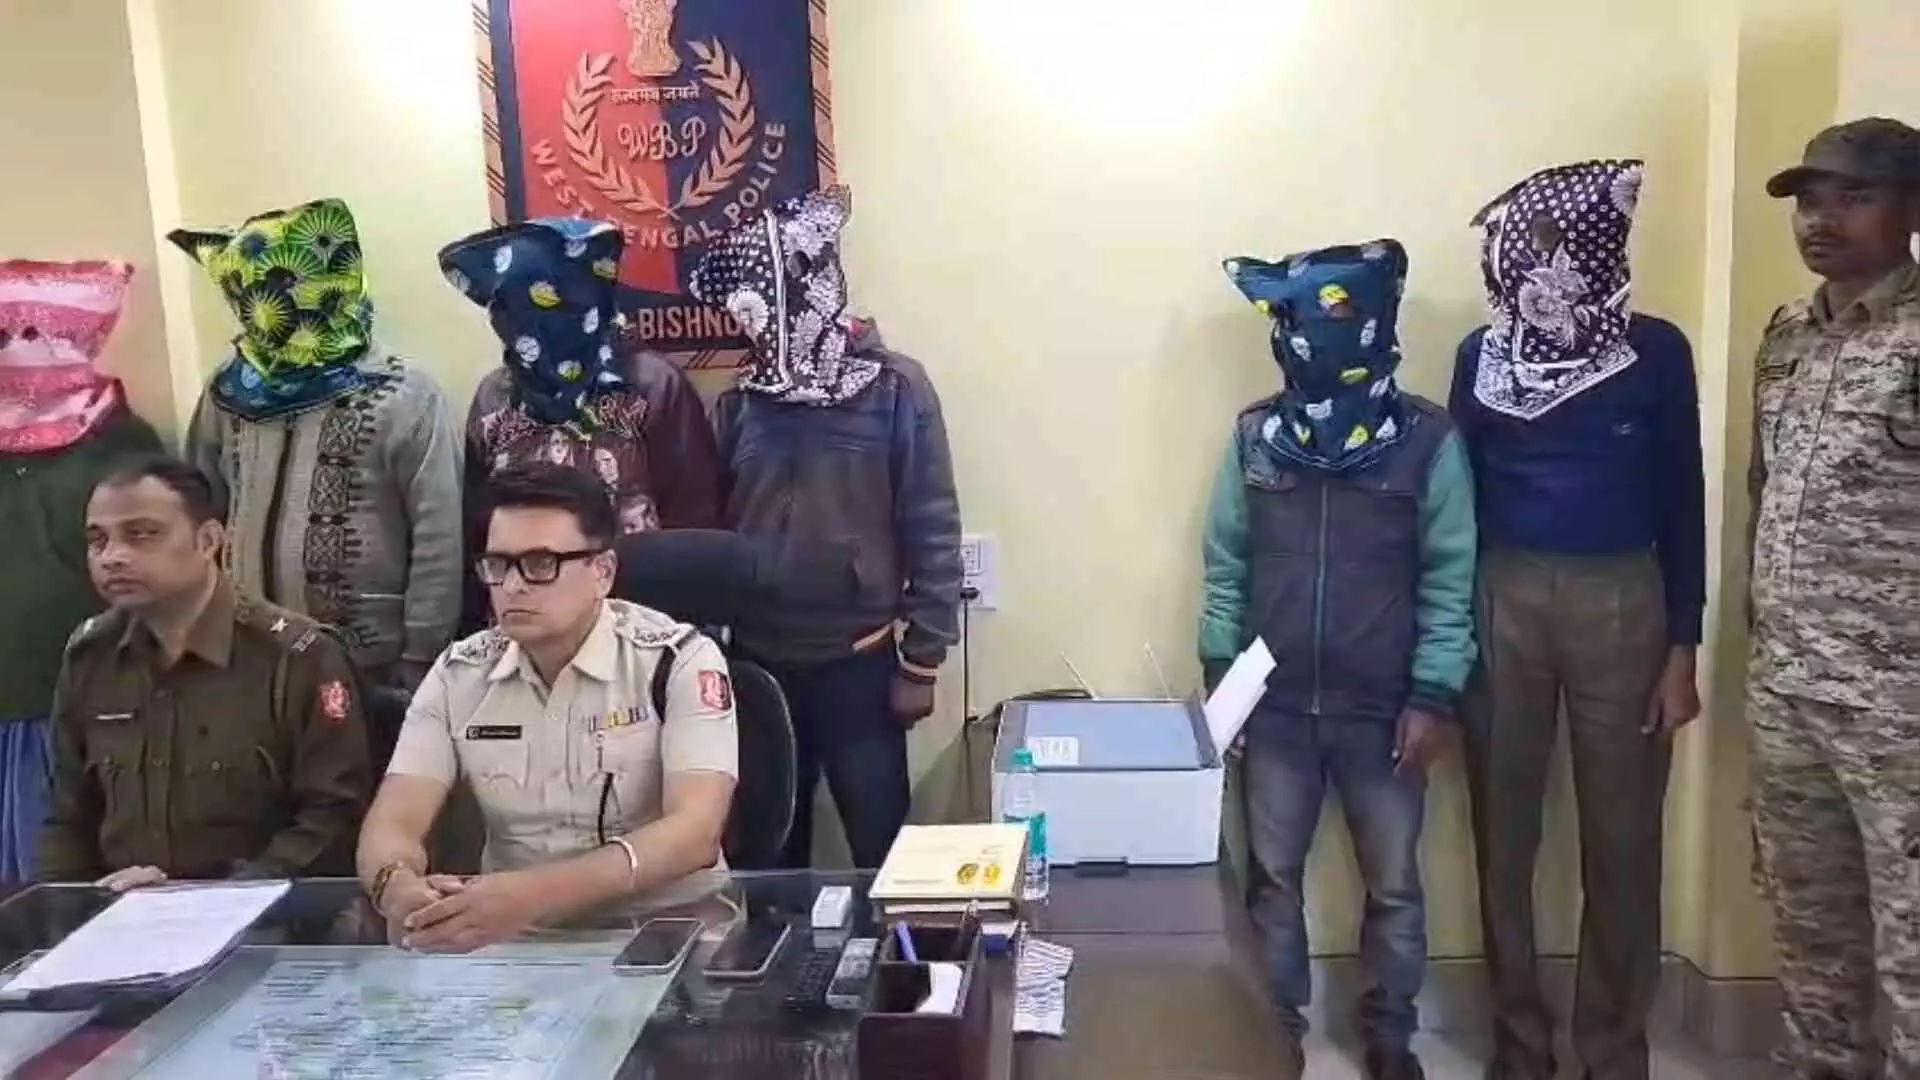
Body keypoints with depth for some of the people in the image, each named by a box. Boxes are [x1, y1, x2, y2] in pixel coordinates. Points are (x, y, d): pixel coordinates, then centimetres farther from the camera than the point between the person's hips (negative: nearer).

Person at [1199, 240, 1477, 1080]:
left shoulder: (1428, 439, -6)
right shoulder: (1255, 435, 0)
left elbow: (1448, 579, -6)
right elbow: (1225, 565, 4)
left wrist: (1433, 697, -10)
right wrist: (1218, 674, -1)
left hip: (1382, 708, -1)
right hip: (1275, 704, 2)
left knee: (1394, 885, 12)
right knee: (1271, 877, 12)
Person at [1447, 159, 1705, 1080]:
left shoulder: (1657, 351, -1)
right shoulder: (1482, 354, 2)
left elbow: (1682, 500, 1)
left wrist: (1682, 647, -2)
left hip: (1621, 603, -1)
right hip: (1503, 601, 1)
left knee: (1623, 843, 6)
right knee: (1503, 836, 7)